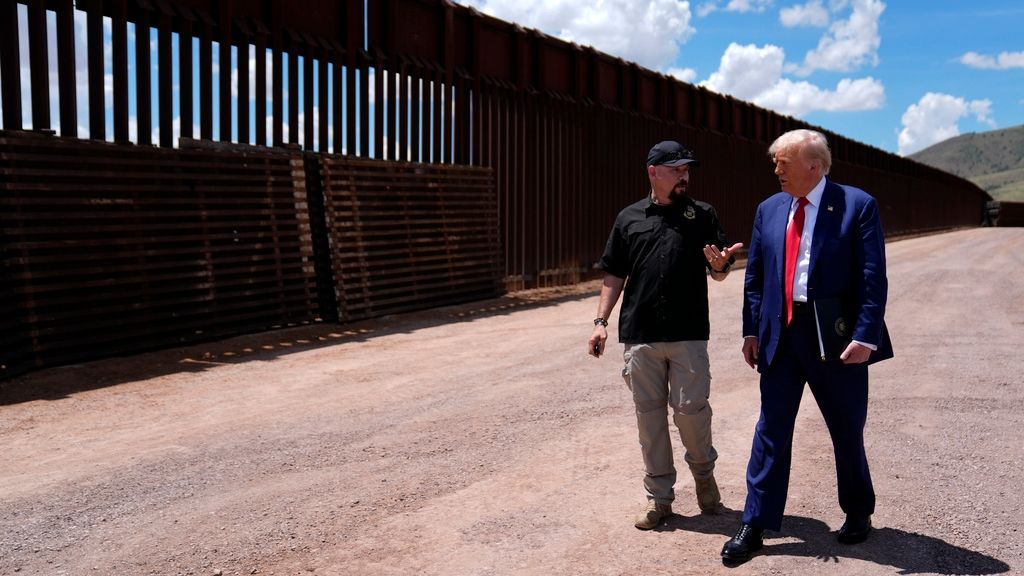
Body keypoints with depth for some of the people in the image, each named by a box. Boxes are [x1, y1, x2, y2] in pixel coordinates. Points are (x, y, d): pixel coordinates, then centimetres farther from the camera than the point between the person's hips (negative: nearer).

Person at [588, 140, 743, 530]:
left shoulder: (702, 215, 8)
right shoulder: (629, 218, 9)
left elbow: (720, 274, 7)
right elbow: (614, 276, 11)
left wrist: (719, 263, -16)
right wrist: (601, 321, 3)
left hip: (688, 333, -1)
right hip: (640, 335, 1)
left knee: (690, 407, -3)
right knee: (649, 413, 6)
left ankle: (703, 470, 27)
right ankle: (658, 496, 17)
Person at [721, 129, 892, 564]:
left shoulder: (858, 206, -6)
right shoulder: (769, 209, 8)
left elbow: (873, 278, -11)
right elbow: (754, 277, 11)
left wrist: (865, 336, -17)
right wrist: (752, 330, 7)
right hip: (781, 334, 4)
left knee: (847, 431, 12)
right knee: (771, 430, 4)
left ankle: (858, 513, 34)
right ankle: (754, 527, 10)